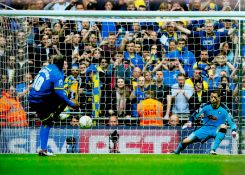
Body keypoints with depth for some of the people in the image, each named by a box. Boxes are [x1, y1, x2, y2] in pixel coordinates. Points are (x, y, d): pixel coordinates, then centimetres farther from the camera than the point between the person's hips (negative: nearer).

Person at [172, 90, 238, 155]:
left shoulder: (224, 109, -12)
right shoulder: (206, 106, -7)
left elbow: (231, 121, -13)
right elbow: (196, 114, 2)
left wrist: (234, 131, -31)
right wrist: (190, 122, -15)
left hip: (217, 130, -2)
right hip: (205, 128, 2)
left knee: (223, 126, -37)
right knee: (186, 141, -9)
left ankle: (213, 150, -38)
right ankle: (176, 152, 24)